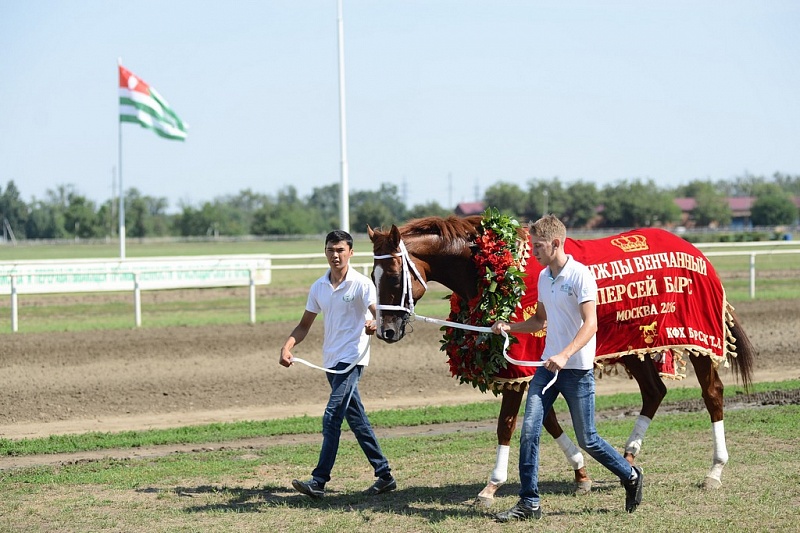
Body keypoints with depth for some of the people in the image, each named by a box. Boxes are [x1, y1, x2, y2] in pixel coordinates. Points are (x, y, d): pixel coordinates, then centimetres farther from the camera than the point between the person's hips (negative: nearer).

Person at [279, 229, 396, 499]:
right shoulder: (319, 287, 9)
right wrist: (287, 347, -4)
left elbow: (379, 314, -16)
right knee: (356, 420, 12)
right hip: (331, 362, 7)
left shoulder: (361, 284, -8)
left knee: (332, 418, -15)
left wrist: (374, 324, -40)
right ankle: (384, 475, 21)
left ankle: (319, 481, -15)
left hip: (351, 359, -7)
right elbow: (305, 325, 12)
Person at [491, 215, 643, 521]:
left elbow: (590, 324, -23)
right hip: (547, 367, 7)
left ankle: (631, 477, 27)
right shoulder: (543, 277, 8)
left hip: (577, 370, -6)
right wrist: (509, 327, 4)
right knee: (529, 429, -5)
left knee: (587, 440, 4)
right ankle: (529, 503, 0)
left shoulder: (580, 275, -15)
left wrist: (564, 355, -36)